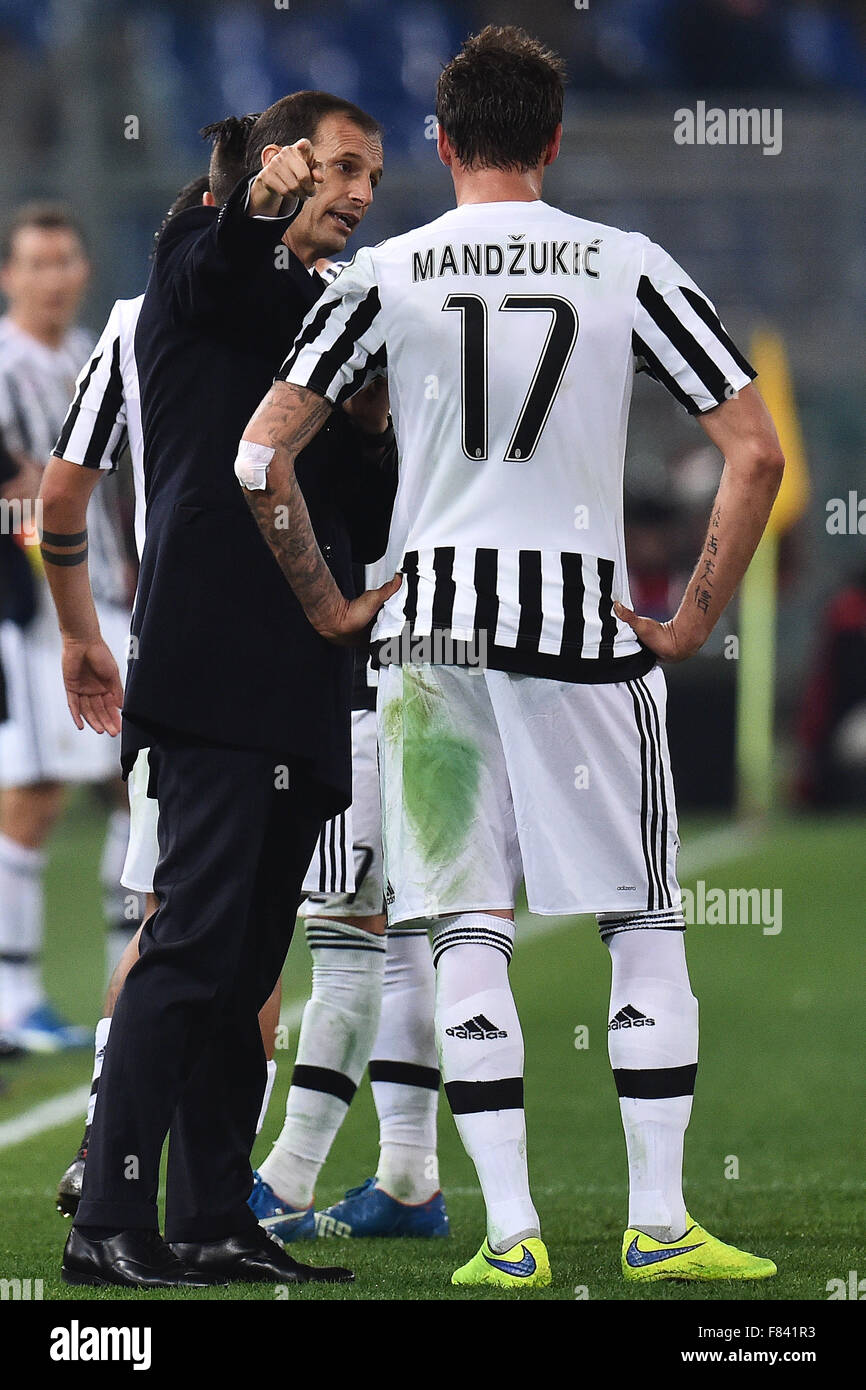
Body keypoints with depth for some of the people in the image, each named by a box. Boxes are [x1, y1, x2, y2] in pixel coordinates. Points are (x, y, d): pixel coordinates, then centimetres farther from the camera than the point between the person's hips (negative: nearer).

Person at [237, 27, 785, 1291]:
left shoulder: (385, 276, 1)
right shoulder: (629, 269, 0)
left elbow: (262, 454, -2)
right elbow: (756, 452, -4)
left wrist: (325, 605, 9)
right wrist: (695, 619, 2)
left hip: (433, 624, 1)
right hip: (585, 618, -1)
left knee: (470, 933, 4)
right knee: (644, 929, 8)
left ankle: (511, 1232, -1)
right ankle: (659, 1223, 5)